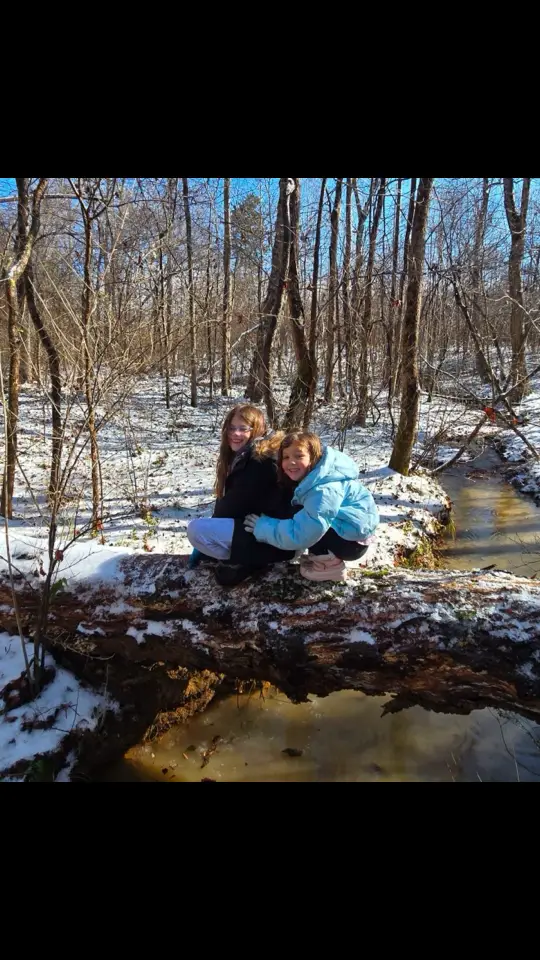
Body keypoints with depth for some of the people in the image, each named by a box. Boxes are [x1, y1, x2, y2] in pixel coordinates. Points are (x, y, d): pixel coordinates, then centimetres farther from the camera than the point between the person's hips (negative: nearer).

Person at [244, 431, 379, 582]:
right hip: (339, 529, 10)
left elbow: (301, 534, -29)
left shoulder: (324, 489, -28)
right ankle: (328, 557, 11)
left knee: (297, 517, -16)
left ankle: (330, 565, -5)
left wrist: (263, 528, -18)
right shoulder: (315, 476, 1)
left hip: (352, 541, -10)